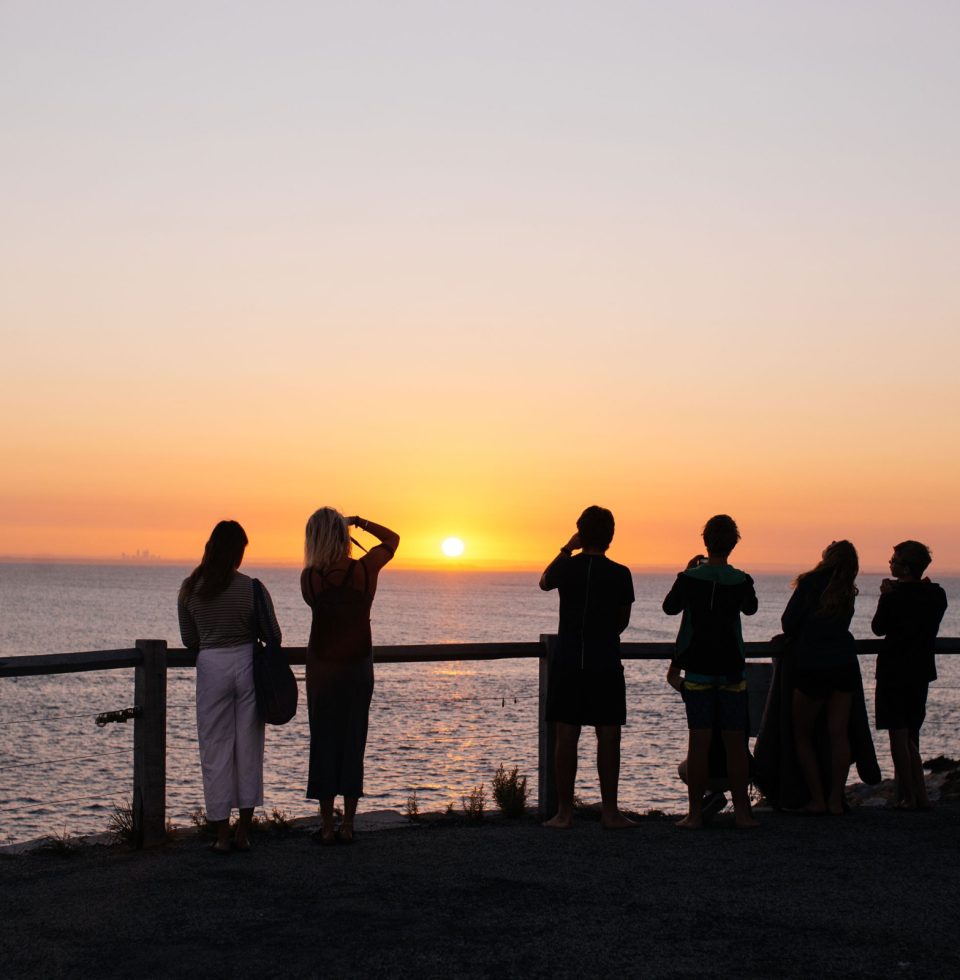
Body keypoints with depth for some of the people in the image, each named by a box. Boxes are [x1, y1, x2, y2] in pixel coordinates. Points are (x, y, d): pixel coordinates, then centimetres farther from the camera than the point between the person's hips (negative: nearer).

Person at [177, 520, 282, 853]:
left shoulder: (189, 589, -1)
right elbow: (274, 636, 0)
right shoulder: (252, 589, -7)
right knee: (249, 747, 10)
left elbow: (188, 640, 7)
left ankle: (222, 835, 7)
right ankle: (243, 832, 13)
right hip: (248, 664, 0)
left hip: (210, 667, 0)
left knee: (215, 750, 7)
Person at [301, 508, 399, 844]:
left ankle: (327, 826, 8)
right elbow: (392, 539, 6)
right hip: (358, 665, 1)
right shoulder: (365, 569, -12)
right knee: (353, 743, 9)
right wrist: (359, 521, 4)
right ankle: (347, 825, 11)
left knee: (324, 743, 6)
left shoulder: (309, 578, -14)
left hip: (322, 667, -1)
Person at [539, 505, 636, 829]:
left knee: (567, 737, 3)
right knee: (608, 737, 5)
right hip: (606, 664, 0)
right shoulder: (620, 574, -5)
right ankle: (609, 810, 8)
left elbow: (544, 582, 19)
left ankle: (564, 811, 5)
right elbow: (623, 622, 7)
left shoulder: (568, 567, -5)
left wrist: (565, 550, 22)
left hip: (567, 662, 0)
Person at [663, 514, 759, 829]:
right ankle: (741, 811, 7)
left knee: (698, 742, 0)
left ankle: (695, 813, 2)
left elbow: (670, 607, 9)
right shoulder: (741, 580, -5)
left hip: (698, 669, 0)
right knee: (735, 743, 5)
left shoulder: (690, 578, -8)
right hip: (731, 669, 0)